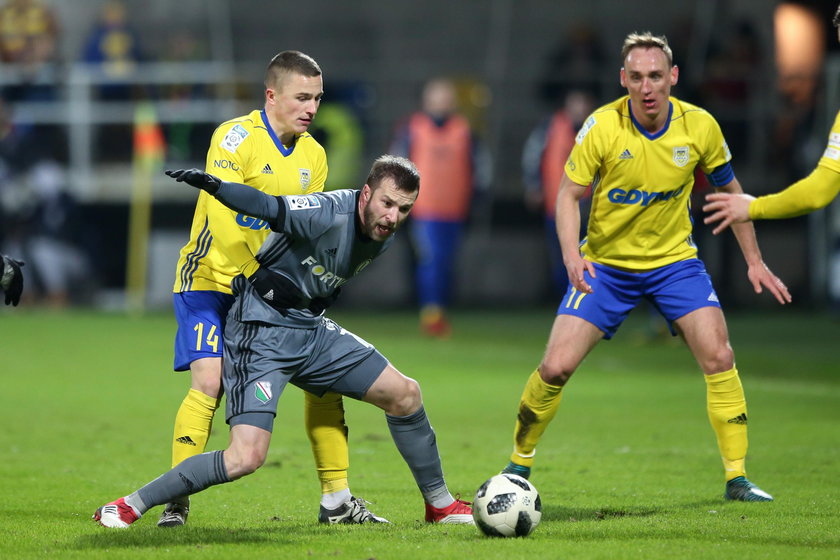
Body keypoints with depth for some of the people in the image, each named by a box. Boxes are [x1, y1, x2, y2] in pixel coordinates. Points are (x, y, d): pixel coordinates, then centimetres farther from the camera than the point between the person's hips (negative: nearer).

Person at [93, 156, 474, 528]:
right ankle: (129, 506, -5)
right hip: (262, 334, -8)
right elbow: (268, 207, -40)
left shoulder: (382, 235, 2)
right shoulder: (330, 213, -23)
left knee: (405, 394, 8)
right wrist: (213, 185, -56)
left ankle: (439, 503, 28)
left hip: (310, 330, 8)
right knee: (246, 458, -19)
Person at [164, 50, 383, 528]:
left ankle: (336, 500, 10)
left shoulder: (313, 156, 6)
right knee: (209, 382, -21)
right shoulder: (235, 137, -16)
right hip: (212, 279, -7)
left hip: (274, 287, 7)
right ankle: (176, 502, -14)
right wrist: (259, 275, -33)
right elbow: (223, 218, -26)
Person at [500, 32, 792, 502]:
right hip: (605, 263, -1)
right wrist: (572, 255, -28)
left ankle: (737, 477, -5)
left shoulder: (700, 126, -11)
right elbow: (569, 195, -11)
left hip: (674, 260, 1)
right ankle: (519, 465, 13)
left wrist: (754, 261, 4)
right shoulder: (602, 127, -18)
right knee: (556, 367, -9)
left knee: (718, 358, -16)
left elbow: (730, 190, 5)